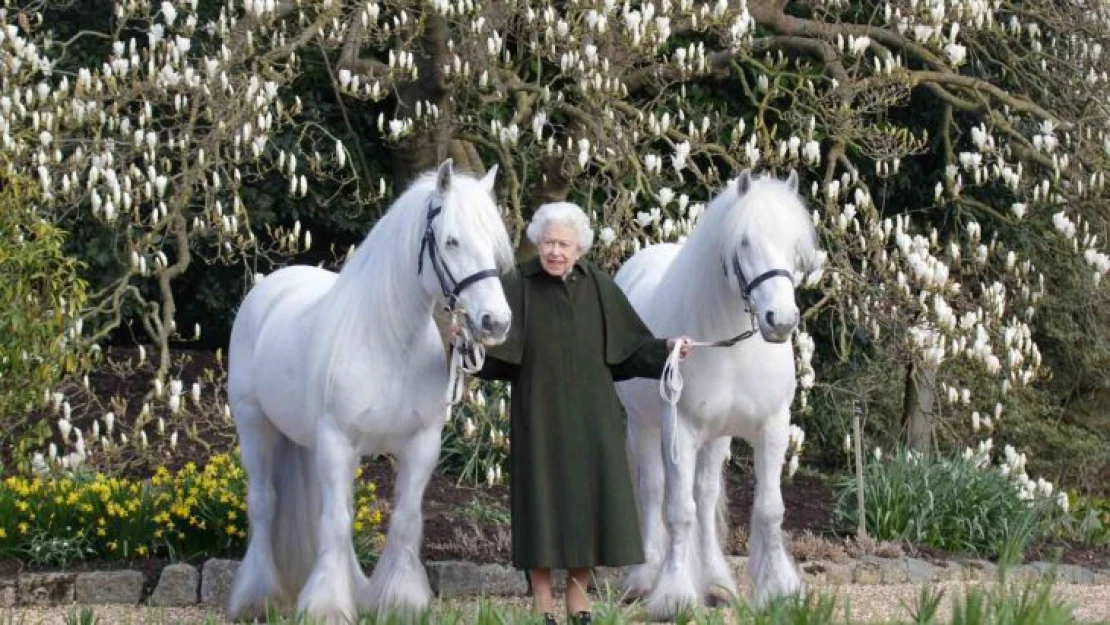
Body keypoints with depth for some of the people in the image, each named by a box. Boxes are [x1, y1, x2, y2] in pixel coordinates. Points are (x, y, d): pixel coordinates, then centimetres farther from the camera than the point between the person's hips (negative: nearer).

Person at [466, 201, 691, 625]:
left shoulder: (598, 287, 2)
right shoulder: (517, 286, -6)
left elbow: (631, 344, 6)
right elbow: (493, 350, -12)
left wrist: (666, 349, -9)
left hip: (590, 416, 3)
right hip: (540, 414, -3)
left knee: (588, 494, 5)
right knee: (542, 494, 0)